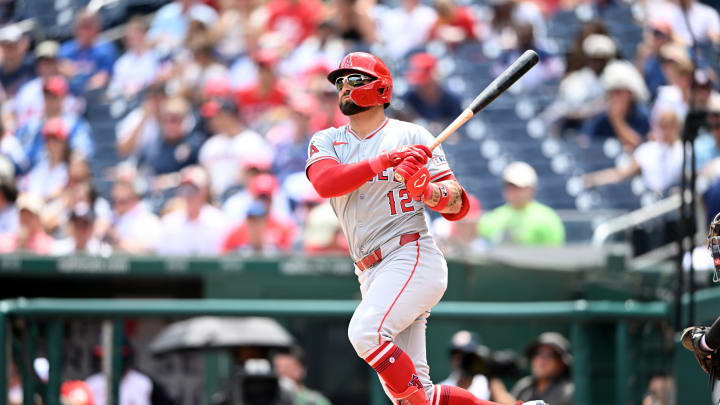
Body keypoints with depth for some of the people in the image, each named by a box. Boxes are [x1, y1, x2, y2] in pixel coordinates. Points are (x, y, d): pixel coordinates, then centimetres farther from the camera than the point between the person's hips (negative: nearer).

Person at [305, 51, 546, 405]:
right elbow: (325, 183, -11)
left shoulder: (411, 136, 3)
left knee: (365, 332, -31)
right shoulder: (326, 141, 14)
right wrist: (385, 161, -21)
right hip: (373, 278, 5)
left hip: (413, 260, -5)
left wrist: (426, 190, -21)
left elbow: (458, 206, 0)